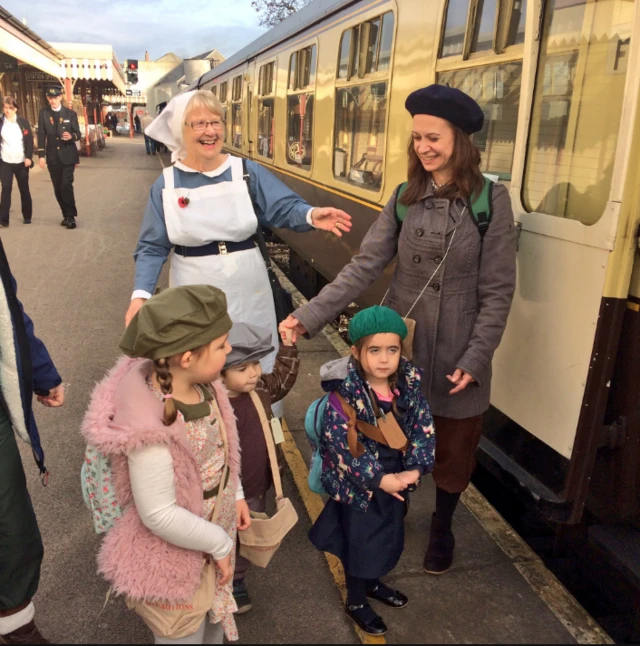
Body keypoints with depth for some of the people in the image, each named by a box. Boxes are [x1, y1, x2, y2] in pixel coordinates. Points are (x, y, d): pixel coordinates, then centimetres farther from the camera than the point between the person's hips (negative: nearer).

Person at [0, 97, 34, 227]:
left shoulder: (23, 122, 3)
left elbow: (29, 140, 2)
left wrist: (29, 157, -9)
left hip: (21, 162, 1)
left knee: (24, 189, 10)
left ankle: (27, 216, 23)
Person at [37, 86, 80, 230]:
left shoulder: (71, 114, 1)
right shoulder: (43, 113, 5)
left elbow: (78, 134, 0)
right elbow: (41, 135, 2)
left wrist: (71, 136, -24)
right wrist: (41, 155, -5)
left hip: (68, 155, -2)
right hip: (53, 157, 3)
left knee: (66, 185, -13)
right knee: (58, 188, 6)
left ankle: (71, 215, -3)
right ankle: (66, 215, 18)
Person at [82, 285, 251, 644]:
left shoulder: (200, 383, -14)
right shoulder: (152, 428, -38)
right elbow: (158, 514, -30)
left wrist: (236, 494, 9)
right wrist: (220, 543, -17)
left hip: (214, 526, 7)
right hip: (179, 553, -7)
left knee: (215, 615, 32)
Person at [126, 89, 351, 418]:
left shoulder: (248, 172, -3)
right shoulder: (166, 184, -3)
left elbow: (284, 208, -13)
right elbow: (152, 246, -3)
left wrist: (311, 215, -36)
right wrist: (141, 293, -17)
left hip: (246, 288, 1)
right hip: (195, 292, 0)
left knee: (254, 365, 16)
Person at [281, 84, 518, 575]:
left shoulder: (491, 202, -10)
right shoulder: (405, 199, 0)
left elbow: (498, 292, -9)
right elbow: (364, 266, -8)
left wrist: (475, 359, -14)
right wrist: (311, 315, -18)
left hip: (457, 354, -2)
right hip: (399, 345, 3)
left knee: (452, 450, 15)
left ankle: (442, 529, 42)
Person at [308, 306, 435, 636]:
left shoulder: (409, 385, -8)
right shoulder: (344, 394, -24)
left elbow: (424, 428, -7)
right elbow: (340, 445, -23)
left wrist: (414, 469, -19)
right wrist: (378, 478, -24)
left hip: (397, 481, 6)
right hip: (358, 486, -5)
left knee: (388, 538, 24)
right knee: (359, 542, 13)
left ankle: (372, 583, 51)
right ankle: (356, 601, 37)